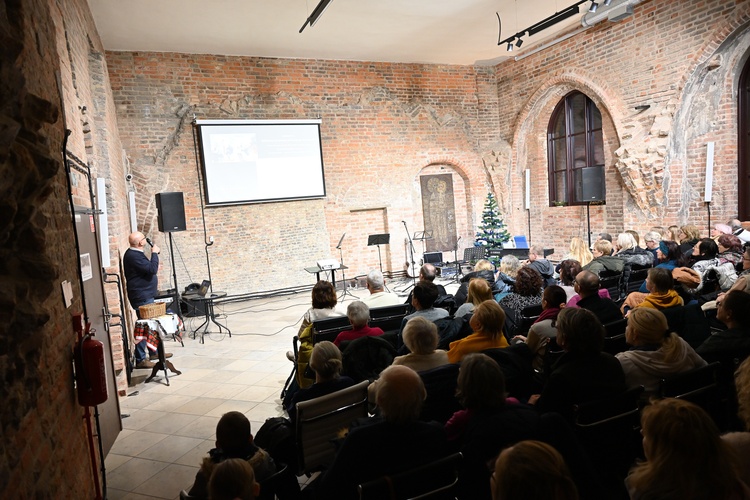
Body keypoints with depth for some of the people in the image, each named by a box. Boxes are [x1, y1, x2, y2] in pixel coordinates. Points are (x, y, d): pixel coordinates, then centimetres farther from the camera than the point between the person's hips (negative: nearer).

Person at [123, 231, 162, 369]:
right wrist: (154, 253, -18)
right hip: (142, 297, -11)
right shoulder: (134, 256, -20)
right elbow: (152, 269, -26)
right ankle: (140, 360, -3)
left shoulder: (134, 253, 13)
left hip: (146, 295, 11)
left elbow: (148, 268, 21)